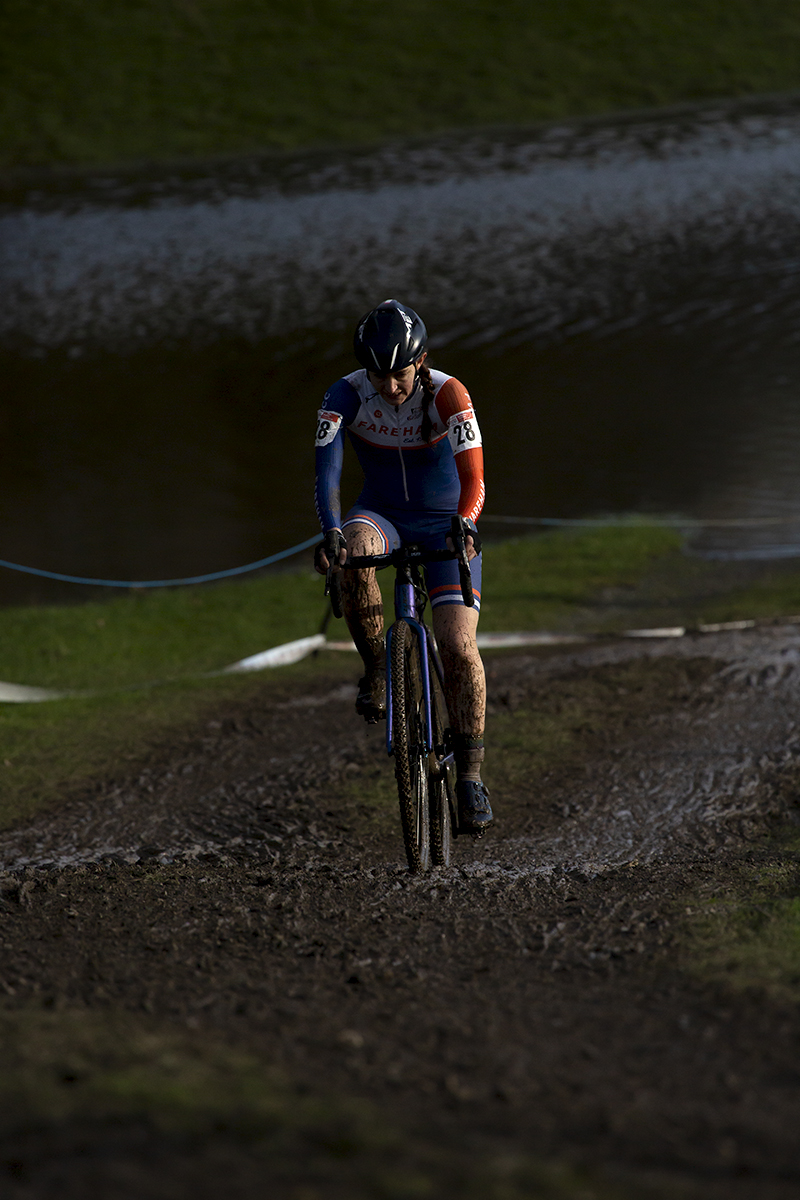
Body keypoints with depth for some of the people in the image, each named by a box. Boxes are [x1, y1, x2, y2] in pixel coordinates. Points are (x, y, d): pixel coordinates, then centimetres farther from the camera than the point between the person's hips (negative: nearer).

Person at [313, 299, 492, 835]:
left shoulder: (447, 394, -22)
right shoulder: (347, 395, -18)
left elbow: (473, 475, -31)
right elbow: (326, 470, -28)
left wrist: (465, 527, -51)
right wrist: (331, 532, -47)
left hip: (445, 523, -1)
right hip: (382, 515, 1)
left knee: (458, 647, -17)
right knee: (355, 550, -37)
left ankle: (470, 776, -5)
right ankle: (376, 667, -16)